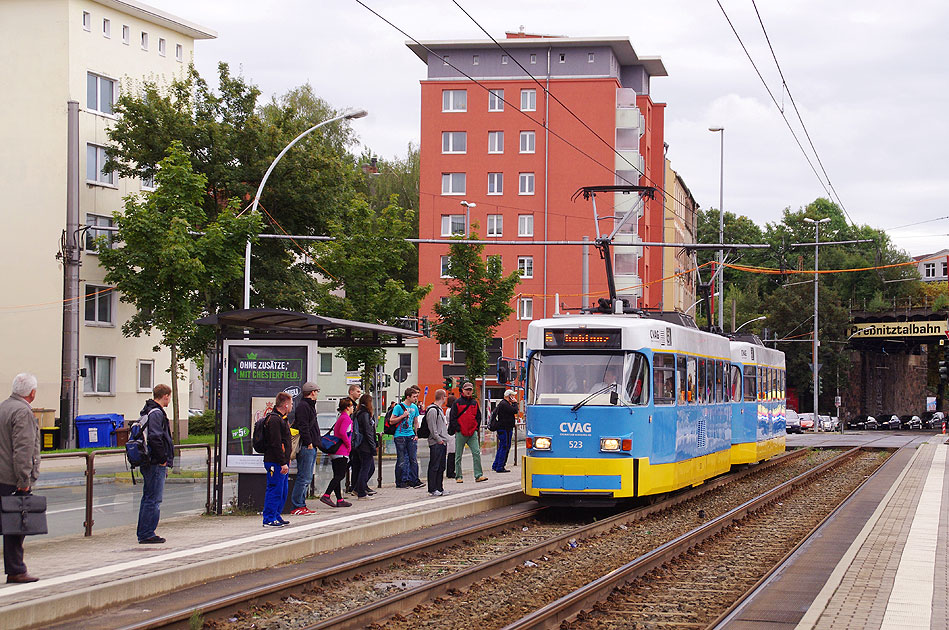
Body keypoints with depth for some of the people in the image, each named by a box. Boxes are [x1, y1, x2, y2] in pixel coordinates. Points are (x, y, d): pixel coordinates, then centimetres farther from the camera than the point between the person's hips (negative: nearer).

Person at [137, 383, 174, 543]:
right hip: (156, 464, -10)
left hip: (147, 463, 10)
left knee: (147, 498, 14)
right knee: (153, 500, -7)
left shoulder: (147, 412, 17)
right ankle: (147, 534, -6)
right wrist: (163, 459, -17)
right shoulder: (156, 413, -15)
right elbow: (154, 438, -25)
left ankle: (143, 533, 19)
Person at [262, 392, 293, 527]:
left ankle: (276, 517, 22)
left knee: (282, 491, 14)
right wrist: (283, 463, -22)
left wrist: (286, 461, 23)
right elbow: (276, 443, -21)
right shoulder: (274, 420, -16)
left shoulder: (281, 418, 17)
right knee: (275, 490, -7)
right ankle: (269, 519, -2)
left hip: (282, 463, 10)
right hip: (275, 463, -10)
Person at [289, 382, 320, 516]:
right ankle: (297, 507, -8)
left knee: (307, 478, 12)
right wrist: (309, 443, -20)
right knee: (304, 477, -10)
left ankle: (301, 505, 15)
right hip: (306, 447, -11)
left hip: (311, 447, 11)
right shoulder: (303, 406, -12)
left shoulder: (309, 405, 21)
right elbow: (303, 427, -19)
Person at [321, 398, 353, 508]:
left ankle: (340, 500, 11)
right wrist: (348, 445, -13)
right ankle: (326, 495, -19)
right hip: (342, 452, -10)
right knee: (340, 475, -10)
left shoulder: (340, 418, 19)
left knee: (338, 476, 9)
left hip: (335, 451, 10)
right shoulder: (346, 418, -10)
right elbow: (342, 432, -23)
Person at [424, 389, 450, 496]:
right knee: (434, 466, -6)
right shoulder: (432, 410, -13)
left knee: (441, 467, 11)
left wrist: (444, 439, 17)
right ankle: (432, 489, -5)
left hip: (442, 442, 10)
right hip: (436, 443, -10)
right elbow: (432, 428, -17)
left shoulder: (440, 409, 19)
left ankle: (439, 488, 16)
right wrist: (439, 439, -17)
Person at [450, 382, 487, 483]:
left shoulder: (474, 402, 12)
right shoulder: (457, 403, 0)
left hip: (472, 433, 3)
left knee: (476, 453, -8)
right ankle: (458, 476, 11)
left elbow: (478, 416, 19)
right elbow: (452, 417, -2)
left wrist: (476, 427, 7)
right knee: (458, 455, 3)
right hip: (460, 433, -3)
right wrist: (457, 428, -9)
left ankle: (478, 475, -8)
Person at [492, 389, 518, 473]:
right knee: (505, 447, -7)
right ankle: (500, 467, -6)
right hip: (505, 429, -11)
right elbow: (515, 411, -21)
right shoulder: (504, 404, -16)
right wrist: (515, 403, -7)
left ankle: (495, 466, 20)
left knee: (501, 447, 15)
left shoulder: (503, 403, 19)